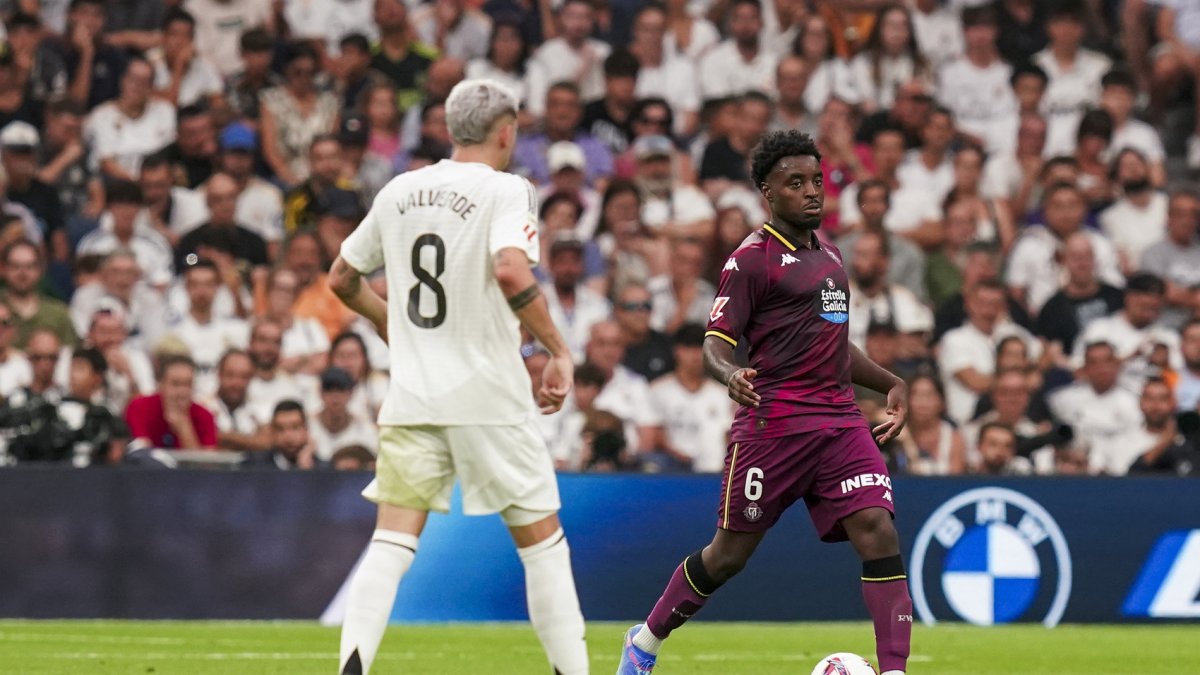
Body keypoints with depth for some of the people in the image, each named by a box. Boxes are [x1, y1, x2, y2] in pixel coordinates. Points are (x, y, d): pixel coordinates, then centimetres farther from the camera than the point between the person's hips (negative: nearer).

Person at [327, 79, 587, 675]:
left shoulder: (400, 190, 10)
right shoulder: (505, 190, -6)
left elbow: (342, 279, 18)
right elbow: (511, 272, -24)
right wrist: (559, 351, -15)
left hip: (410, 397, 4)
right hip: (489, 398, -4)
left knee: (392, 542, 1)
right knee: (541, 538, 8)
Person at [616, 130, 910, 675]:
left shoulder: (826, 253, 19)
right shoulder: (753, 258, -5)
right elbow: (716, 342, -9)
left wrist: (889, 384, 20)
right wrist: (730, 375, -31)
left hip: (840, 419, 6)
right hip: (773, 421, -6)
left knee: (879, 533, -13)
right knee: (731, 552, 3)